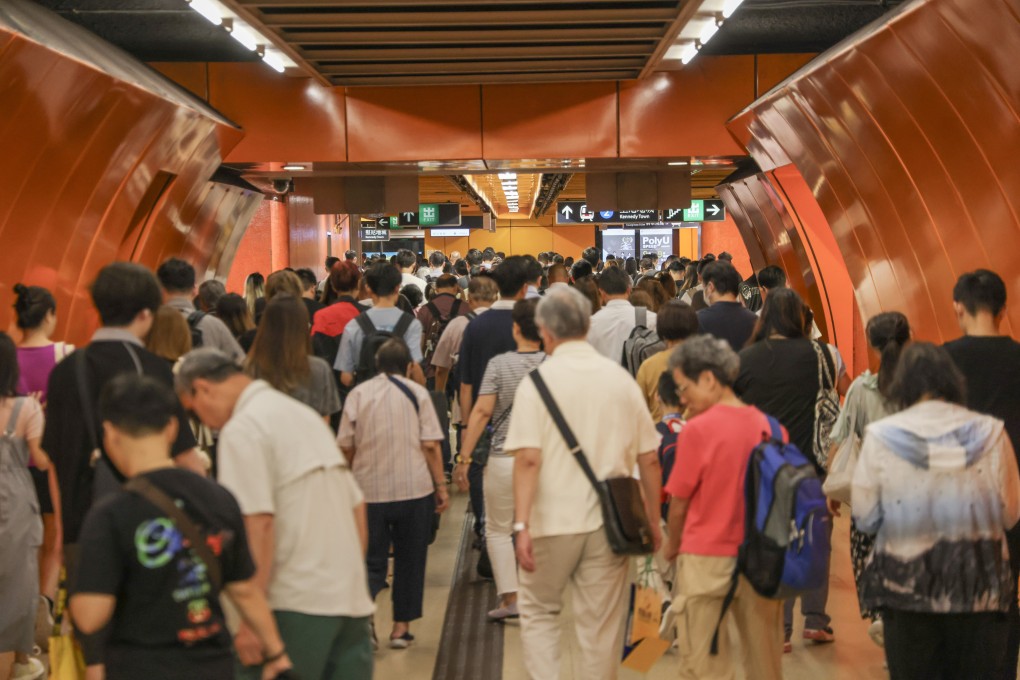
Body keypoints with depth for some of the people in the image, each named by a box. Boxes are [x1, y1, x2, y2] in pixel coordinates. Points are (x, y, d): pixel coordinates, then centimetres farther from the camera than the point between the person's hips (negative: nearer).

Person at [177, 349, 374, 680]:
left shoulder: (241, 429, -7)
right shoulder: (304, 414, 19)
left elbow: (258, 522, -18)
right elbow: (357, 507, 20)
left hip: (298, 604, -8)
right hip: (353, 600, 8)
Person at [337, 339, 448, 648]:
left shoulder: (358, 394, 4)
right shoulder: (417, 393, 1)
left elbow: (345, 447, 5)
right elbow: (431, 446, -5)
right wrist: (441, 486, 2)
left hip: (369, 491, 1)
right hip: (414, 489, -1)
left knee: (373, 561, 8)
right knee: (409, 560, 11)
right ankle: (401, 627, 14)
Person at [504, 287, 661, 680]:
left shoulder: (538, 381, -6)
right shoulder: (621, 379, 4)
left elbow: (528, 459, -15)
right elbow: (649, 459, 5)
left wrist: (522, 523, -15)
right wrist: (653, 520, 13)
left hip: (554, 520, -2)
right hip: (609, 523, 3)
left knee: (538, 611, 15)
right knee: (601, 625, 10)